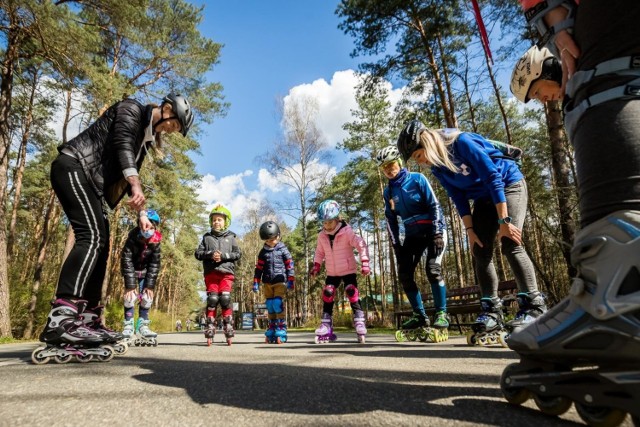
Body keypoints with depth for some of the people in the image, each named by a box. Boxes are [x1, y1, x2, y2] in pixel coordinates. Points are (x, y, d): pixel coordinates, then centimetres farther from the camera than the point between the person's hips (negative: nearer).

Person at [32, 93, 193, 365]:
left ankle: (89, 321, 5)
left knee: (100, 244, 2)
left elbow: (130, 172, 21)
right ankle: (60, 320, -35)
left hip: (90, 179, 10)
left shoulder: (146, 137, 20)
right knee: (91, 236, -26)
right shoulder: (132, 109, -4)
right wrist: (136, 185, -36)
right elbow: (122, 145, -22)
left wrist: (142, 213, 14)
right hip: (73, 166, -10)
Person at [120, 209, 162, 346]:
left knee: (147, 296, -6)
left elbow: (155, 264, -14)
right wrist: (130, 285, -29)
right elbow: (126, 261, -27)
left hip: (145, 271, 2)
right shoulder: (132, 238, -29)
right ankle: (128, 326, -4)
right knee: (130, 296, -15)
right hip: (131, 270, -2)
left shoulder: (156, 242, -20)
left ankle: (142, 326, 3)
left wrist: (150, 285, -17)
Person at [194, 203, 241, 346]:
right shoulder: (207, 237, 15)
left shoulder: (231, 237, 12)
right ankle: (210, 330, 2)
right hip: (211, 273, 1)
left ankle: (228, 329, -3)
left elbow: (237, 254, 5)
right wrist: (210, 254, -11)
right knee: (212, 299, -5)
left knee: (225, 298, -11)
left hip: (227, 272, -1)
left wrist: (223, 256, -9)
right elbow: (198, 253, 7)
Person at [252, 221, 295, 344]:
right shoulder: (263, 252, 9)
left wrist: (291, 281, -4)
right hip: (267, 283, 4)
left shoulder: (283, 250, -1)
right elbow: (259, 268, 11)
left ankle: (281, 331, -8)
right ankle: (271, 332, 17)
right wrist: (256, 283, 6)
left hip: (280, 282, -4)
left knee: (278, 304, -15)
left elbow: (289, 265, 0)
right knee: (270, 306, 7)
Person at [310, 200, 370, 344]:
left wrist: (364, 263, -23)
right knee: (327, 295, -2)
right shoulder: (322, 236, -1)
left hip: (348, 271, -4)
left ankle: (359, 322, -2)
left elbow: (361, 246, -17)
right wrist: (316, 266, 3)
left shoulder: (347, 232, -16)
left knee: (352, 294, -11)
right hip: (332, 273, 4)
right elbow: (319, 252, 13)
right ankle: (326, 325, 7)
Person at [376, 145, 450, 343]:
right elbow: (391, 220, 8)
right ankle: (420, 316, 9)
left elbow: (434, 205, -12)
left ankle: (442, 314, -6)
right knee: (404, 275, -3)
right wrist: (396, 244, 2)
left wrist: (437, 233, -18)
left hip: (433, 230, -5)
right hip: (412, 234, 6)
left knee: (433, 269, -21)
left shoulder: (417, 179, -11)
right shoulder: (388, 191, 4)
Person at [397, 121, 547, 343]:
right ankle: (492, 312, -2)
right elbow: (458, 197, 0)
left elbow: (493, 177, -26)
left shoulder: (462, 142, -27)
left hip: (509, 185, -6)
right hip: (483, 198, 7)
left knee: (510, 244, -22)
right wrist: (470, 230, -7)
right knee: (480, 251, -5)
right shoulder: (437, 168, -6)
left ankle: (534, 306, -17)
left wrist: (504, 220, -26)